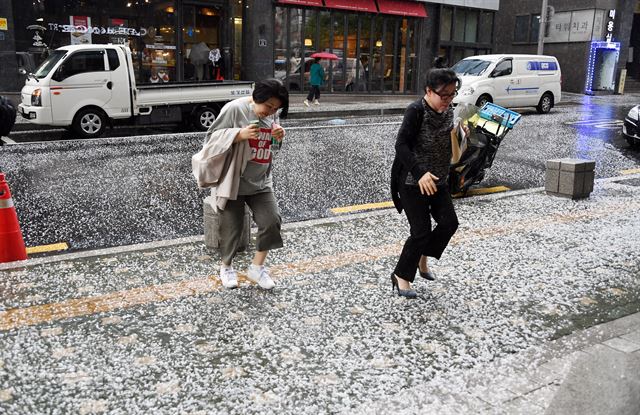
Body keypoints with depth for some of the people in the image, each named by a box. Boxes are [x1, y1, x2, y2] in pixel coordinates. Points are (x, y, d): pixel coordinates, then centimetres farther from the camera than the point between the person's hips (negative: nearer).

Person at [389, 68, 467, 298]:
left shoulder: (449, 111, 4)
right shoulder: (416, 111, -19)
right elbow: (401, 145, -27)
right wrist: (420, 173, -37)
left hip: (437, 181, 7)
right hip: (412, 182, -7)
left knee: (449, 223, 4)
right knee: (421, 232, -5)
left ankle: (422, 257, 30)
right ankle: (401, 275, 15)